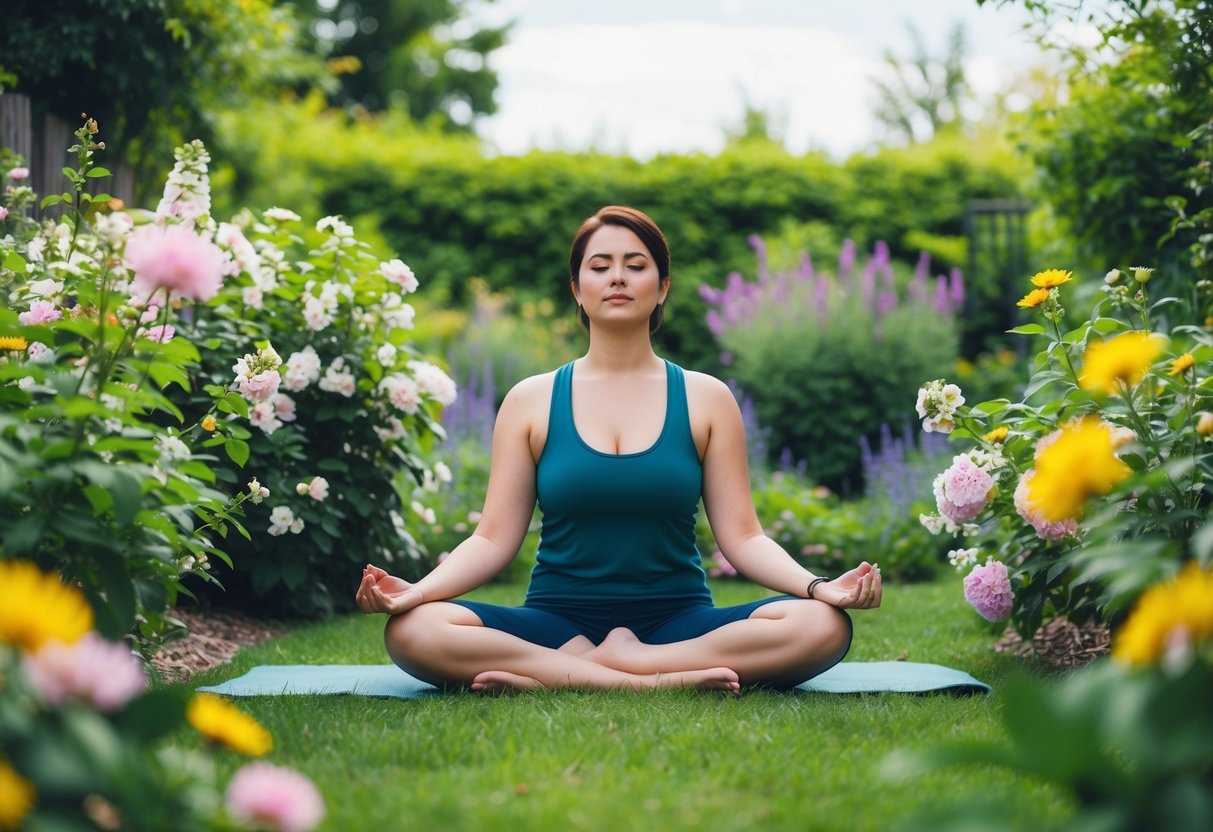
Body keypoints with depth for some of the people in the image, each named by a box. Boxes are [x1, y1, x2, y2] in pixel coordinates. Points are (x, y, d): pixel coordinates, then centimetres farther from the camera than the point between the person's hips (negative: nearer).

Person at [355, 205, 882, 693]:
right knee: (413, 630, -30)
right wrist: (418, 590, -17)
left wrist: (819, 586, -16)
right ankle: (662, 680, -29)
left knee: (823, 625, -30)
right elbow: (494, 538, 2)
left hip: (678, 622, 1)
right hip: (558, 621, -1)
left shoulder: (705, 399, 8)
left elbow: (742, 536, 3)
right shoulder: (531, 401, 7)